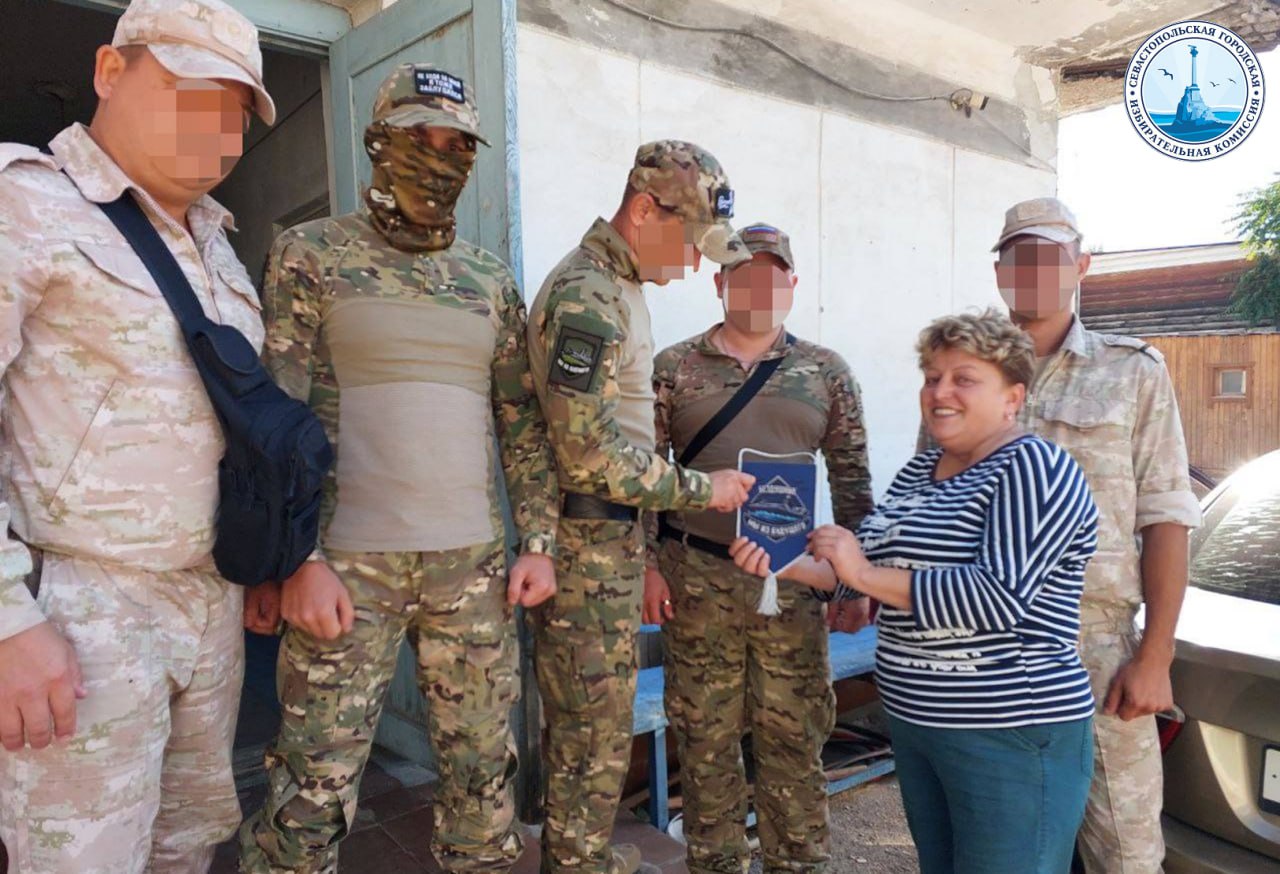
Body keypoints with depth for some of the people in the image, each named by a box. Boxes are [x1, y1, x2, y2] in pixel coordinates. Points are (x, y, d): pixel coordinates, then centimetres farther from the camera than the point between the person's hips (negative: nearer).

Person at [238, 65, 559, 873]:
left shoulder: (493, 280, 12)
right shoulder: (311, 255, 1)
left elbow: (522, 422, 12)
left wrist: (538, 541, 5)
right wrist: (298, 559, -11)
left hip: (474, 563, 4)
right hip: (348, 565, -3)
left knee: (485, 771, 11)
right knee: (313, 792, 2)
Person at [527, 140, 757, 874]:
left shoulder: (622, 286, 13)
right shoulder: (586, 296, -18)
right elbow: (589, 455, -24)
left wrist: (642, 556, 18)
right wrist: (701, 488, -14)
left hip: (614, 540, 10)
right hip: (587, 544, -10)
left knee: (595, 727, 20)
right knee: (595, 737, 4)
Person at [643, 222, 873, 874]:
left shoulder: (827, 373, 6)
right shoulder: (674, 369, 3)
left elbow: (851, 479, 7)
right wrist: (647, 566, -3)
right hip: (695, 576, 0)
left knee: (793, 736, 8)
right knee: (706, 735, 10)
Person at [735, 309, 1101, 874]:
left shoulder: (1036, 468, -15)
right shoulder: (919, 471, 10)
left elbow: (1000, 596, -27)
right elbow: (873, 566, 12)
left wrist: (866, 574, -25)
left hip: (1012, 737, -8)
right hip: (915, 723, 8)